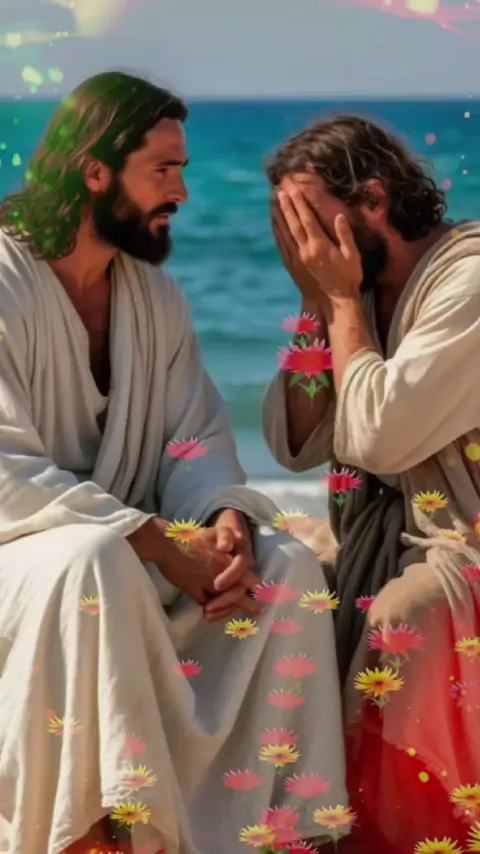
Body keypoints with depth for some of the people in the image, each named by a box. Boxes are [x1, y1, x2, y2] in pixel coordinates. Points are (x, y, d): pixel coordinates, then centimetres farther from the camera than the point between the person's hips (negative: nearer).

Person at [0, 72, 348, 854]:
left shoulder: (156, 293, 7)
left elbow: (198, 440, 4)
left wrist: (227, 522, -20)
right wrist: (157, 541, -28)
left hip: (126, 557, 7)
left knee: (286, 566, -13)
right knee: (93, 561, -38)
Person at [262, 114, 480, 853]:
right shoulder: (363, 287, 5)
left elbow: (378, 438, -26)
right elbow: (294, 446, 2)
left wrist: (343, 300, -15)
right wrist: (318, 300, -5)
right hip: (390, 532, 8)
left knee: (392, 629, -27)